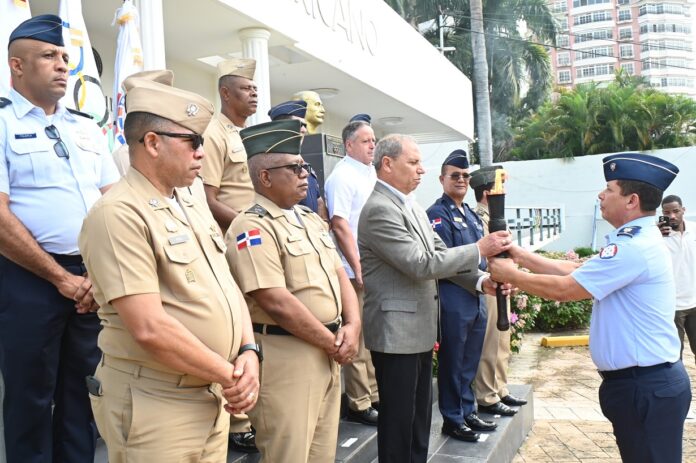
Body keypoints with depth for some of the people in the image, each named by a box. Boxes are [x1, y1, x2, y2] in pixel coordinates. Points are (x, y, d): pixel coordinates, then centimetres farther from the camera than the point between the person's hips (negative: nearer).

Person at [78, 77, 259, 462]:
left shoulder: (194, 207, 10)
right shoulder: (118, 215, -18)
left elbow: (228, 287, 12)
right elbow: (150, 329, -24)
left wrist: (248, 353, -5)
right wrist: (229, 375, -14)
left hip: (213, 399, 8)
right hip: (154, 407, -8)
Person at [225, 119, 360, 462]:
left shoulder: (312, 220, 13)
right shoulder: (252, 227, -15)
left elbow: (339, 275, 14)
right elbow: (277, 303, -22)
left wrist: (352, 326, -4)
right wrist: (333, 343, -12)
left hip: (326, 354, 9)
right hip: (285, 357, -8)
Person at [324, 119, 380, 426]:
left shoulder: (372, 173, 14)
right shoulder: (342, 176, -10)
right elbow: (340, 225, -17)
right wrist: (358, 269, -19)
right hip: (358, 272, -8)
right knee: (359, 340, 1)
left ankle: (374, 394, 27)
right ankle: (359, 404, 12)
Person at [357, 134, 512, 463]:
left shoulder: (412, 206, 11)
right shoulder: (379, 210, -19)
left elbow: (440, 253, 11)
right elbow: (422, 264, -24)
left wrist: (481, 280, -4)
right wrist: (479, 249, -18)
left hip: (420, 327, 9)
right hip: (396, 330, -9)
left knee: (420, 413, 19)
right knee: (398, 417, 3)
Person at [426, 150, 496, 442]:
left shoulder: (471, 215, 17)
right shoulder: (438, 214, -9)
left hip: (477, 298, 8)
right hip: (454, 301, -8)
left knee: (470, 363, 17)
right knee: (452, 363, 4)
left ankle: (468, 412, 30)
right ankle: (452, 420, 16)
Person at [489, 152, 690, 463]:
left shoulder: (634, 247, -23)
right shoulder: (635, 239, 12)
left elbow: (562, 289, -20)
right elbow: (573, 271, 11)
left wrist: (511, 275, -7)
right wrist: (520, 255, 7)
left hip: (646, 386, -10)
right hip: (643, 381, 10)